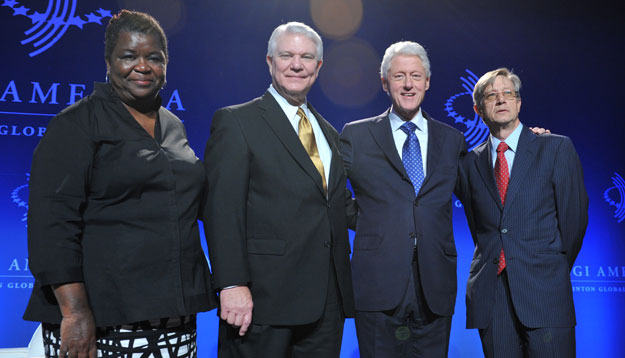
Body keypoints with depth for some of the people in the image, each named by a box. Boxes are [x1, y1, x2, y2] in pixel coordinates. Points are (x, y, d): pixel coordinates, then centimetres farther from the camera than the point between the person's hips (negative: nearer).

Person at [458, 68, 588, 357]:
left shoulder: (557, 148, 3)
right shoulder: (471, 162, 11)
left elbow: (574, 216, 4)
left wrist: (555, 269, 9)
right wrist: (495, 262, 8)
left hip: (543, 290, -2)